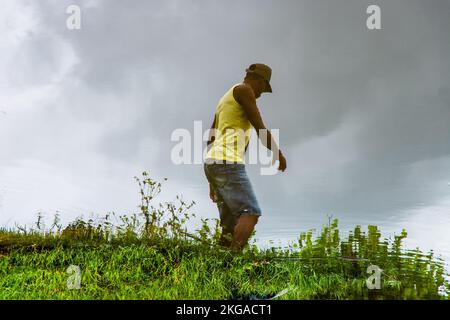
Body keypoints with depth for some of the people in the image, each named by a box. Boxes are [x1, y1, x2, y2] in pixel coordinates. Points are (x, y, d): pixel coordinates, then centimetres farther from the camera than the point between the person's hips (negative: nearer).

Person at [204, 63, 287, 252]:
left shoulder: (225, 101, 29)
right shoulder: (243, 89, 1)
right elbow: (260, 129, -4)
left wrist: (212, 182, 28)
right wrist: (279, 154, 11)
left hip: (212, 164, 10)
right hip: (227, 163, -10)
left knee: (232, 225, 4)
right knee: (251, 214, -19)